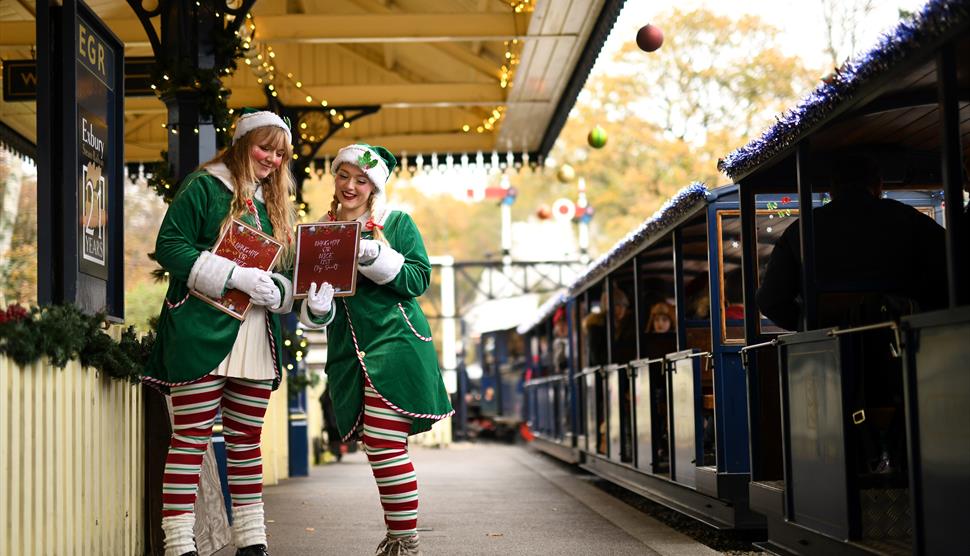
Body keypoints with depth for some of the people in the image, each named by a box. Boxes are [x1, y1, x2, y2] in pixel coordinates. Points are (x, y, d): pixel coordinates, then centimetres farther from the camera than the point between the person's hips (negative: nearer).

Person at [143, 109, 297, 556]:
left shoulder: (274, 203, 19)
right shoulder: (203, 188, 0)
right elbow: (169, 247, -10)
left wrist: (277, 289, -5)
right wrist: (236, 276, -17)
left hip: (255, 339, 7)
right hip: (201, 334, -6)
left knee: (246, 442, 11)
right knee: (190, 439, -5)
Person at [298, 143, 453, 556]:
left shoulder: (397, 224, 4)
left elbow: (418, 280, -6)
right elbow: (312, 301, 12)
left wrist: (375, 257, -19)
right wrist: (316, 309, -11)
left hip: (394, 344, -4)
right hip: (349, 352, 5)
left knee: (385, 446, -12)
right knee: (377, 450, 8)